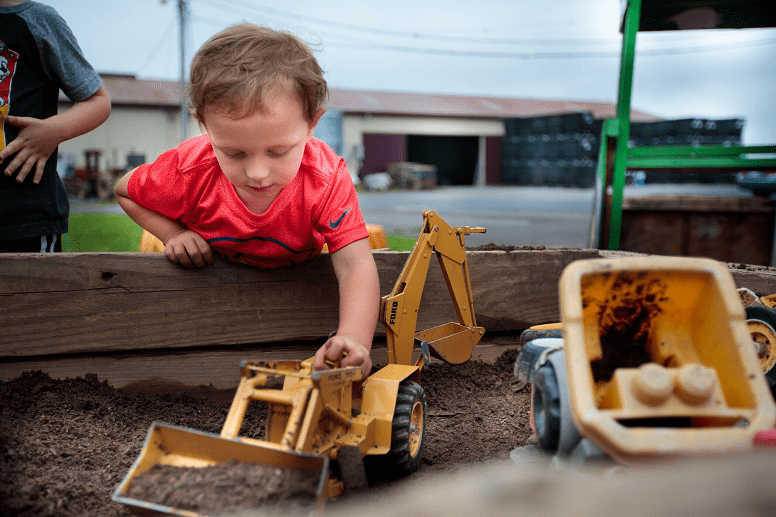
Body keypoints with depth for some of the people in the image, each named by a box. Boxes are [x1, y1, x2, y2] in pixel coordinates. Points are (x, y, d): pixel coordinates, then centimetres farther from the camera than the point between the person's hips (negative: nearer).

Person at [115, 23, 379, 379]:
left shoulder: (328, 180, -40)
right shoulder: (190, 171, -37)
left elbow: (355, 266, -48)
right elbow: (126, 191, -14)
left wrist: (353, 337, -67)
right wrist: (174, 236, -31)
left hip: (295, 272, 1)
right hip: (210, 267, 0)